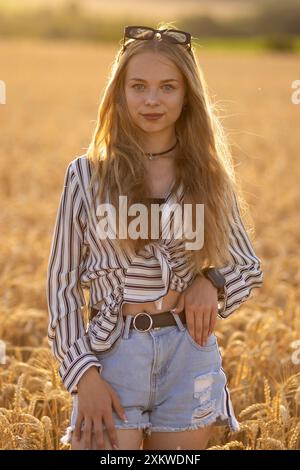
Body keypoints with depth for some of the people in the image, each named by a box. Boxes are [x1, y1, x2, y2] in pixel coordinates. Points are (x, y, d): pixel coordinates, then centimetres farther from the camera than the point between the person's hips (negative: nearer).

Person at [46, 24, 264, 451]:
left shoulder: (210, 175, 5)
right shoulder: (87, 174, -2)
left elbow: (250, 268, 15)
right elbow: (62, 281, 0)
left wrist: (212, 281, -7)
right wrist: (82, 372, -8)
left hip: (189, 356, 2)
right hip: (114, 352, -2)